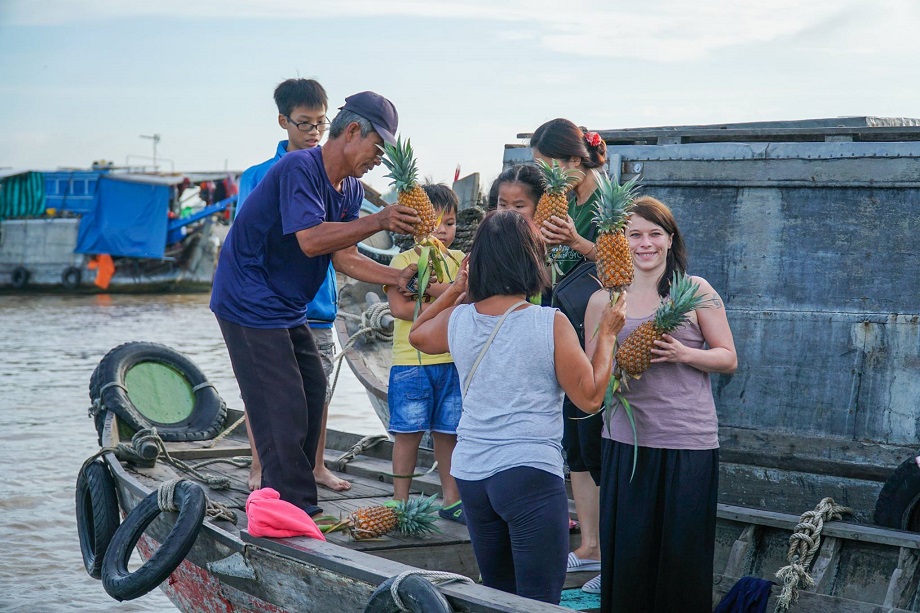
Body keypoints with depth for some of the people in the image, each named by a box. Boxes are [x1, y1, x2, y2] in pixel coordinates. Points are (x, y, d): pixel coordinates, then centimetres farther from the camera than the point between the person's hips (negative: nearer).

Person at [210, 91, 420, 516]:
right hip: (250, 301, -10)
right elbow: (310, 240, -31)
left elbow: (343, 256, 4)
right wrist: (379, 222, -33)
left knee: (312, 393, 12)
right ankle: (296, 510, -4)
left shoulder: (351, 189, 9)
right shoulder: (298, 168, -20)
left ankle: (282, 501, 21)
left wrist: (396, 277, -10)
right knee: (283, 407, -10)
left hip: (286, 307, 10)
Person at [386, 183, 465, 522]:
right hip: (411, 363, -3)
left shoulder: (458, 260, 11)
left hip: (452, 362, 3)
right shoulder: (404, 260, -2)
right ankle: (400, 500, 10)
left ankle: (451, 499, 17)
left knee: (449, 432, 9)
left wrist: (431, 286, -18)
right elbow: (399, 307, -14)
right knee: (409, 432, 1)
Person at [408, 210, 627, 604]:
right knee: (539, 601, -3)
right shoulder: (550, 324, -11)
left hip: (470, 473, 6)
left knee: (496, 593, 19)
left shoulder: (457, 320, 4)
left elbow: (416, 335, 27)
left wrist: (455, 290, 25)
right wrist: (607, 334, 3)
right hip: (531, 473, -6)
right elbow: (590, 396, -7)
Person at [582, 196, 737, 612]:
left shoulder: (696, 291, 3)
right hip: (626, 441, 2)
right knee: (627, 554, 2)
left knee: (683, 555, 2)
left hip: (689, 443, -1)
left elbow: (728, 359, 4)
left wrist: (682, 354, -14)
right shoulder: (603, 301, 7)